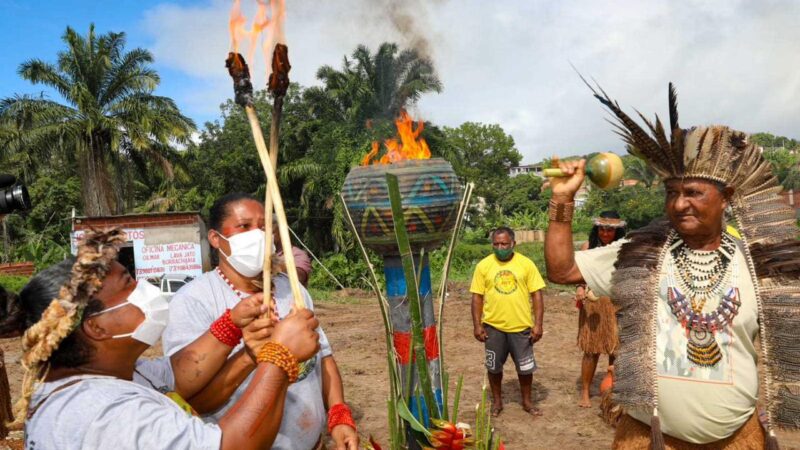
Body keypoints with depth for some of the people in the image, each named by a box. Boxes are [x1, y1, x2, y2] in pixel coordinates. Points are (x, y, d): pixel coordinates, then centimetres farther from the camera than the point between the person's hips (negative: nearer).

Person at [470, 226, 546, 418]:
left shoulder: (526, 264, -3)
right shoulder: (483, 265, -3)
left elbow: (536, 295, -2)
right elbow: (477, 297, -1)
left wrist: (538, 323, -7)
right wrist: (477, 325, -5)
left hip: (521, 326, 0)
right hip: (493, 326, 0)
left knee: (525, 367, 12)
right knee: (494, 367, 13)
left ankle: (527, 401, 33)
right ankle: (497, 401, 32)